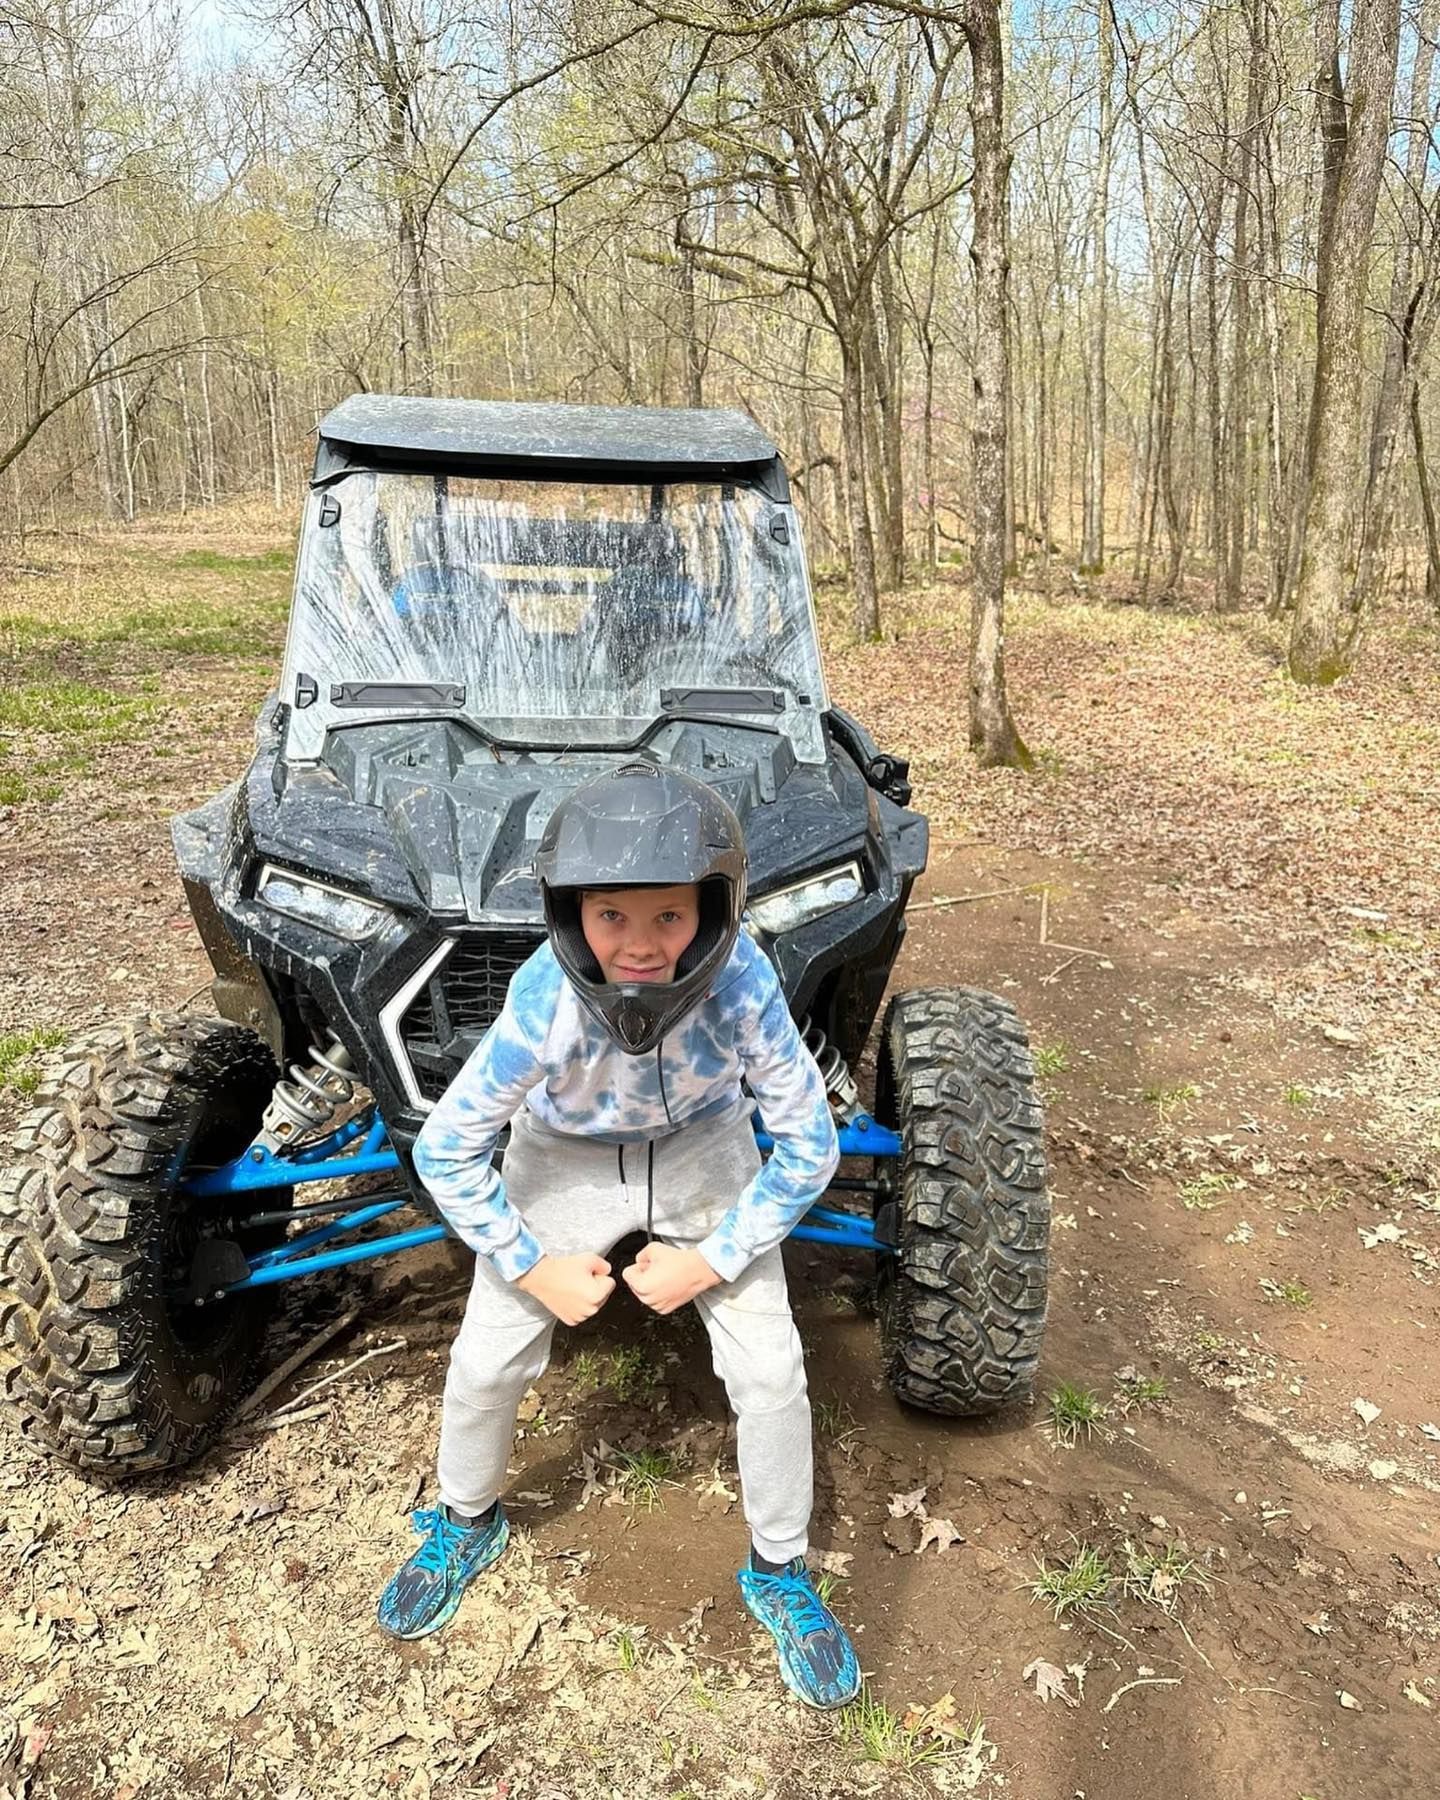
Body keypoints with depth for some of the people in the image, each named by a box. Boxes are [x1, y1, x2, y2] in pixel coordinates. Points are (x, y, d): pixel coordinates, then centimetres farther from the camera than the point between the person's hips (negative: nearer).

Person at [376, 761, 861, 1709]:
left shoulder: (743, 983, -35)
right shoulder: (544, 1004, -36)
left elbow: (810, 1144, -21)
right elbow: (446, 1150, -20)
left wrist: (708, 1261, -17)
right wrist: (535, 1269, -13)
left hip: (705, 1151, 0)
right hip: (566, 1158, 0)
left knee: (771, 1369, -2)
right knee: (487, 1361, 3)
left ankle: (781, 1571, 27)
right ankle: (466, 1521, 38)